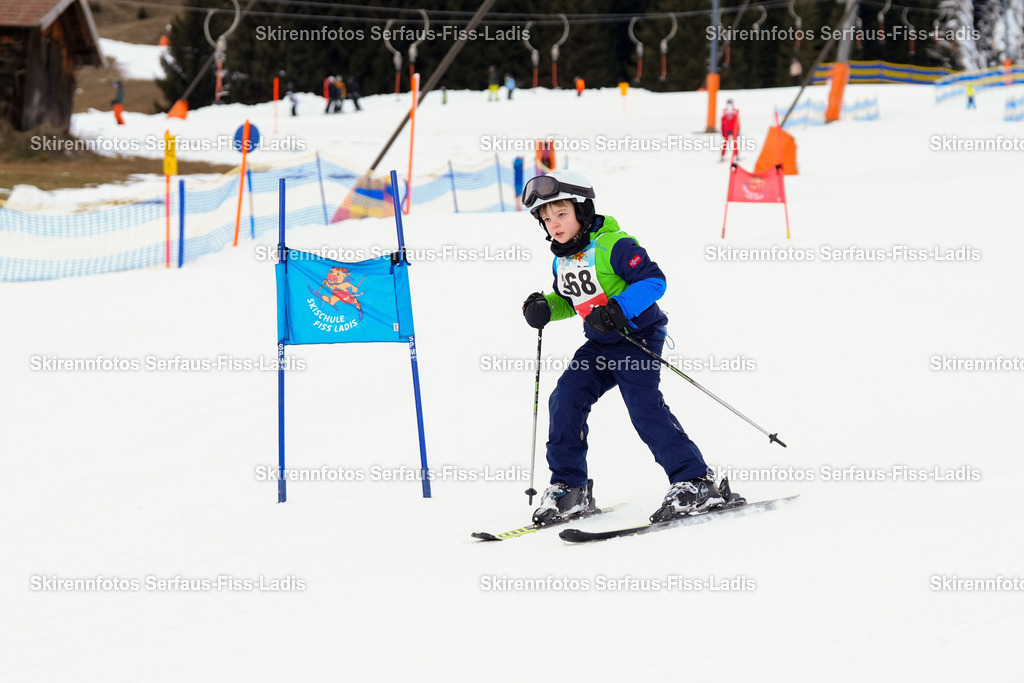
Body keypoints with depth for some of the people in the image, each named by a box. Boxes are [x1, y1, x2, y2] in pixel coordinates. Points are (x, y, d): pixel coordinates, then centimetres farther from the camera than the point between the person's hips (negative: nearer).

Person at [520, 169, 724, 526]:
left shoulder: (612, 245, -18)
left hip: (637, 337, -8)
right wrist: (544, 308, 3)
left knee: (644, 407, -18)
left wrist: (618, 309, -33)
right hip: (600, 345, 8)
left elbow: (653, 280, -23)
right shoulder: (562, 259, 9)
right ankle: (569, 489, 8)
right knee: (565, 399, -2)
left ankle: (695, 483, -12)